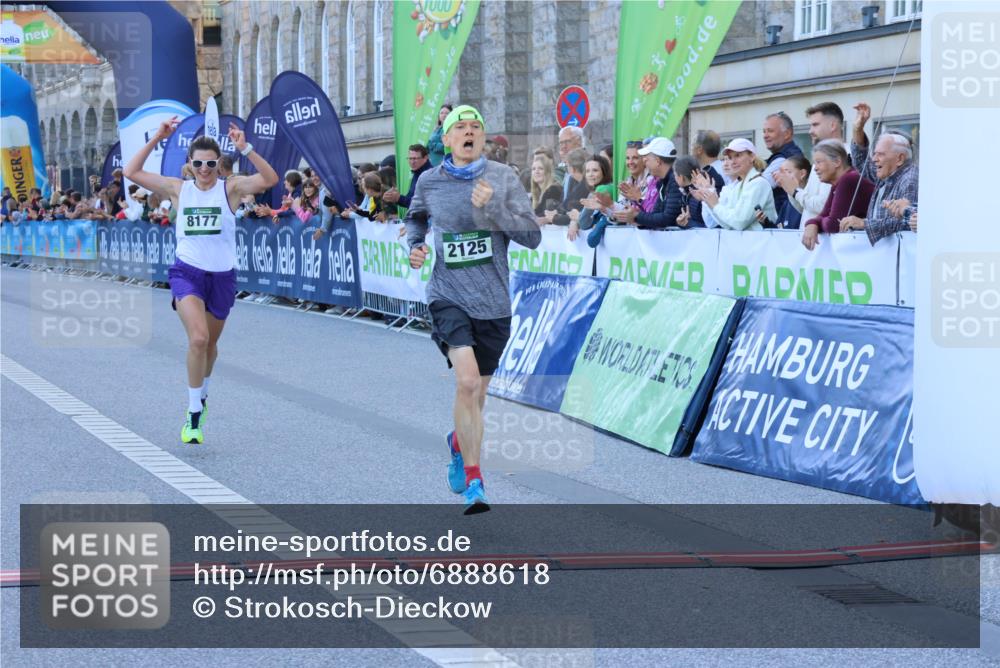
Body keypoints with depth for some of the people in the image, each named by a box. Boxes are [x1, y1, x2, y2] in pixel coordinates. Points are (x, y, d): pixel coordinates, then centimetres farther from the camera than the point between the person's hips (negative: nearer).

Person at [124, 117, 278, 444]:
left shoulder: (230, 188, -3)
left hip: (222, 276, 1)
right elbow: (132, 172, 1)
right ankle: (194, 413, -13)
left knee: (210, 343, 18)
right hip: (187, 272, -1)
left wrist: (245, 149, -28)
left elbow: (270, 179, -18)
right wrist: (156, 139, -7)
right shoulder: (178, 189, 1)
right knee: (198, 338, -22)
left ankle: (201, 396, 46)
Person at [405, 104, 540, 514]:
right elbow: (415, 217, 24)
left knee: (477, 393, 14)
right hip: (449, 296, -2)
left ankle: (459, 443, 49)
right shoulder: (430, 182, 2)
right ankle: (474, 484, -15)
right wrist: (414, 246, 4)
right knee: (466, 381, -22)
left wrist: (493, 208, -19)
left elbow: (532, 237, -6)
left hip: (493, 300, 2)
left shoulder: (503, 178, -1)